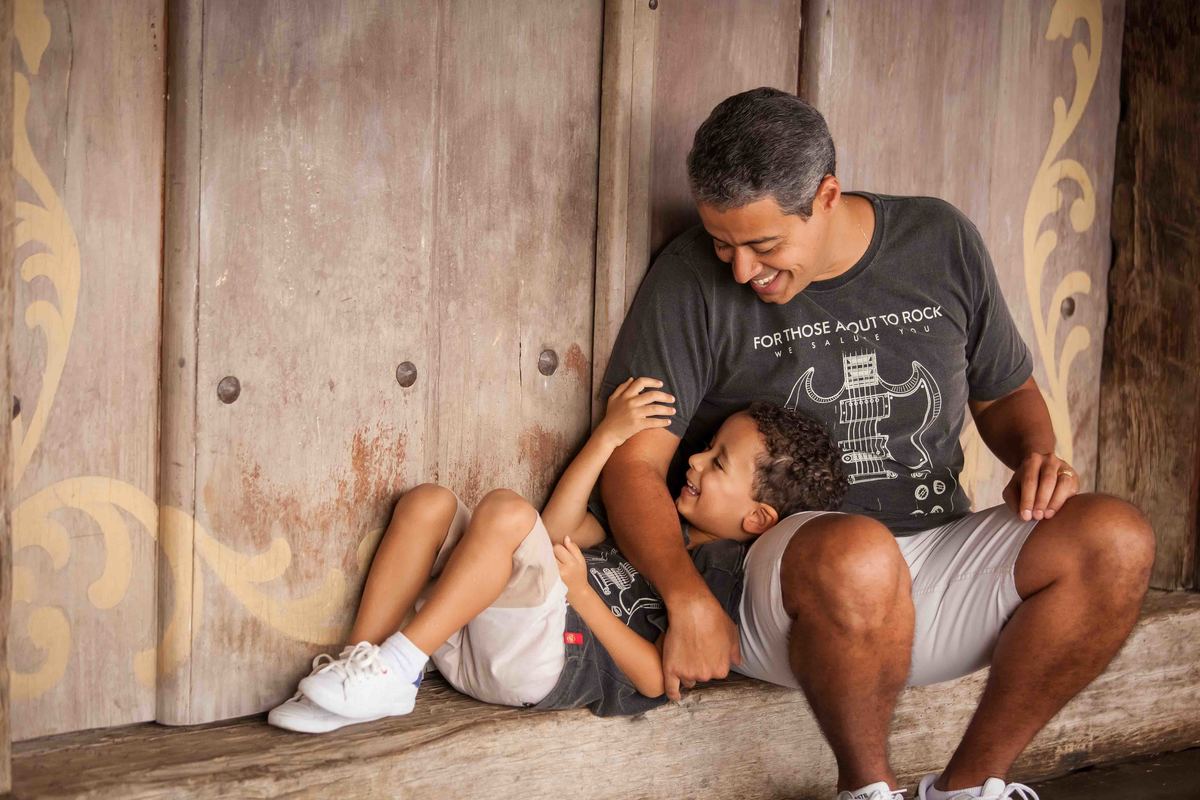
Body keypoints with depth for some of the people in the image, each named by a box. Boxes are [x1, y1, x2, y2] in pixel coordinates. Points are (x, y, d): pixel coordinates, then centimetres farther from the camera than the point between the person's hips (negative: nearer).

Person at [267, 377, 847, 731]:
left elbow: (659, 678, -11)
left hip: (551, 660, -9)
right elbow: (560, 531, 18)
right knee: (428, 502, -5)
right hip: (481, 641, 9)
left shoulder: (727, 571, 0)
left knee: (505, 510, -29)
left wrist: (582, 592, -10)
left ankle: (394, 670, -25)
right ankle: (361, 665, -12)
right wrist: (609, 436, 14)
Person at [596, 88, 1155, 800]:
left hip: (938, 554, 4)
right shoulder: (691, 280, -5)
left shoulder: (942, 242, 7)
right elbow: (634, 462, -9)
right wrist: (689, 600, -24)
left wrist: (1037, 454, -3)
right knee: (858, 554, -39)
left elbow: (1007, 392, 21)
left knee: (1118, 539, -18)